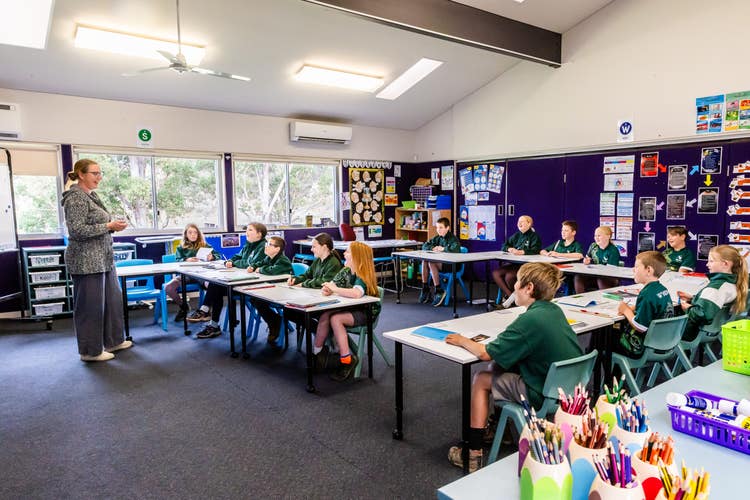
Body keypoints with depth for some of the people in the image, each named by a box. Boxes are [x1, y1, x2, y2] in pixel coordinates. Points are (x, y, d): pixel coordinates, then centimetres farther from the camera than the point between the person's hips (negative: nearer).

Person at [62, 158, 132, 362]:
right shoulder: (76, 197, -14)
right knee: (90, 305, 0)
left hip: (103, 259, 10)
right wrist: (109, 226, -19)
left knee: (112, 299, 15)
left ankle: (113, 341, 28)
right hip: (86, 261, -10)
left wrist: (113, 224, 5)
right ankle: (91, 351, 12)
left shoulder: (92, 196, 14)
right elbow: (77, 230, -21)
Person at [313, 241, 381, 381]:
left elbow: (356, 293, -41)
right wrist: (327, 289, -20)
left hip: (366, 312, -7)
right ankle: (318, 350, -3)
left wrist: (335, 289, -28)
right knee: (325, 315, -17)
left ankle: (346, 358, -19)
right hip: (350, 309, 7)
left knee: (335, 318, -28)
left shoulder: (363, 276, -20)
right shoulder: (346, 271, 6)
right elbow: (330, 285, 6)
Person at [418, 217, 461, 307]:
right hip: (441, 263, 7)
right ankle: (425, 288, -11)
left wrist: (443, 249, -19)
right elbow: (424, 246, 13)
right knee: (424, 261, -16)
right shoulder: (438, 238, 10)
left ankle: (439, 291, -23)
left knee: (431, 263, -28)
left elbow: (456, 249, -33)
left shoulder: (453, 239, -12)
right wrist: (433, 248, -8)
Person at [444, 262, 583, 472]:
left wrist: (462, 341, -1)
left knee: (481, 380, 5)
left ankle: (473, 453, 12)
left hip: (546, 397, -8)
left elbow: (485, 353, -17)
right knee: (497, 367, 18)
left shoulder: (530, 319, -23)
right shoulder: (555, 310, 2)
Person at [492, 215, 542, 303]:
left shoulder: (534, 236, -1)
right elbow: (504, 246, 20)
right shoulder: (516, 235, 18)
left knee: (509, 276, -31)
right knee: (496, 273, -16)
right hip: (514, 263, 7)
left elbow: (535, 251, -17)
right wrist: (509, 249, -3)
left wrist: (521, 252, -29)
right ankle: (510, 296, -15)